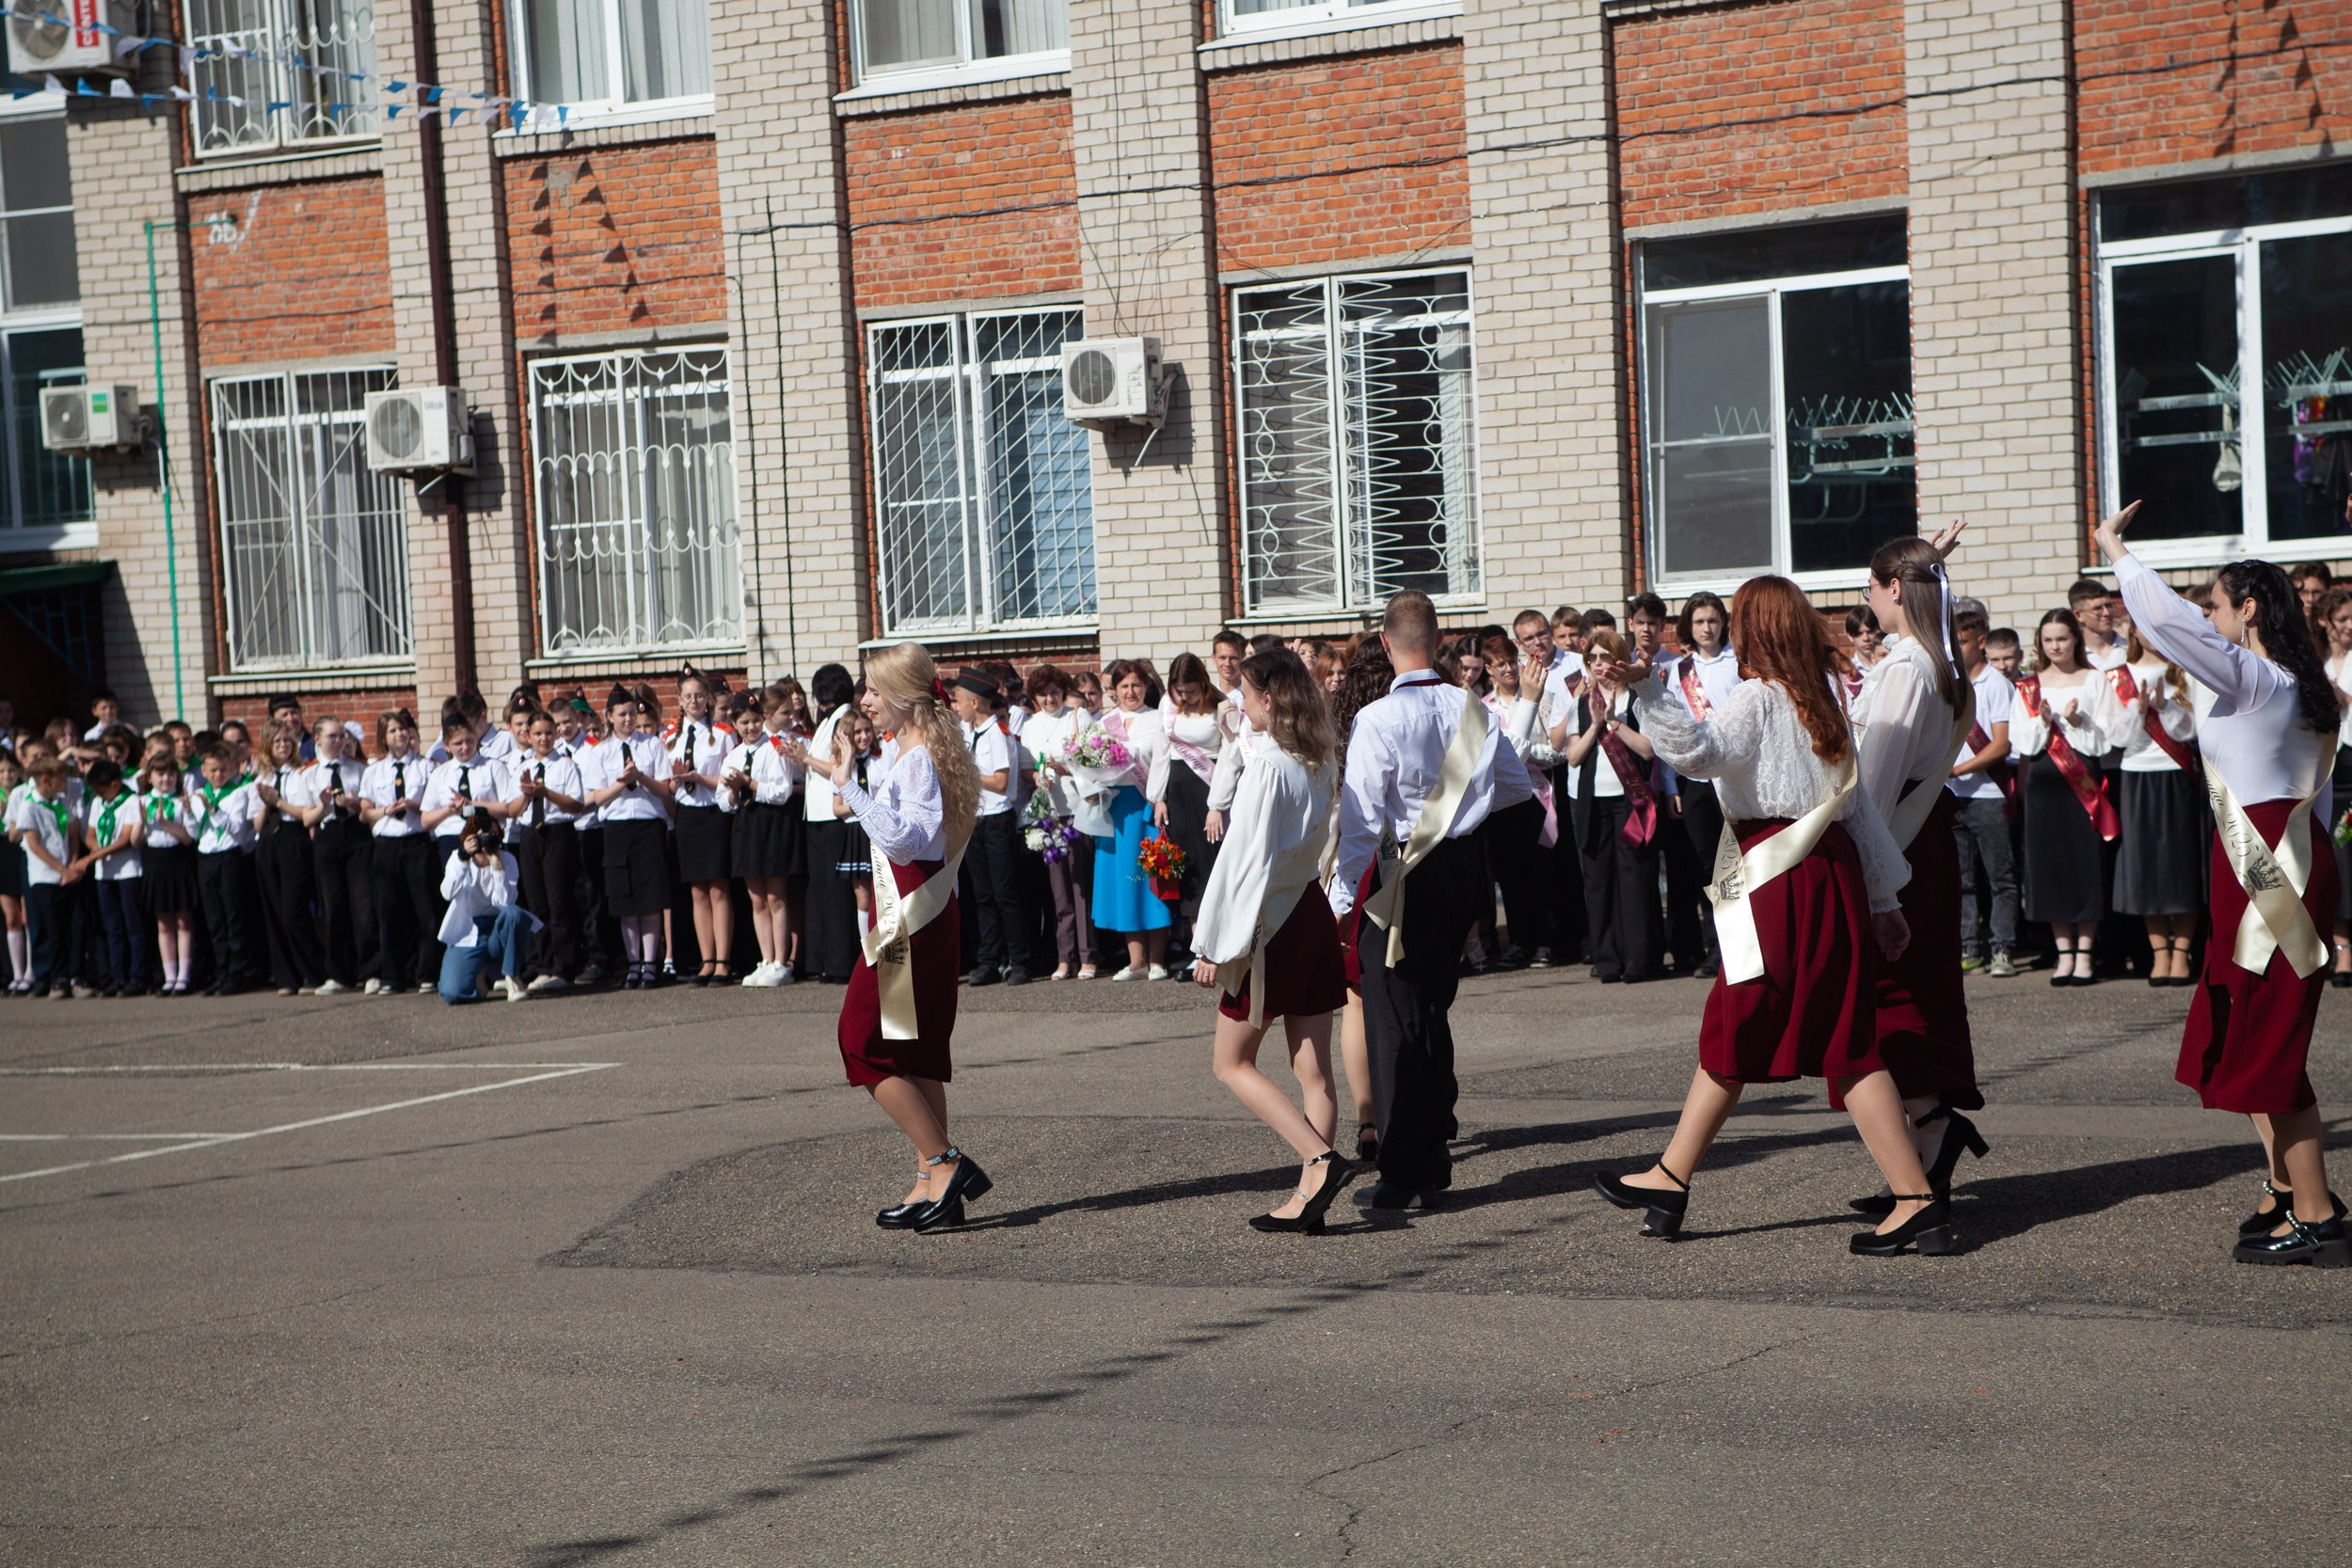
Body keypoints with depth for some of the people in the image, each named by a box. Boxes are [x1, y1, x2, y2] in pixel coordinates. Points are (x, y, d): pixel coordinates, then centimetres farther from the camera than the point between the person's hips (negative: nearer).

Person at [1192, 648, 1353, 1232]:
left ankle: (1322, 1161, -10)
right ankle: (1309, 1195, 6)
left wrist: (1213, 944, -14)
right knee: (1313, 1071, 7)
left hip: (1269, 922, -8)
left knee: (1233, 1063, 4)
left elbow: (1244, 857, -18)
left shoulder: (1268, 764, -17)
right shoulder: (1320, 761, 7)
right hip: (1314, 915, 8)